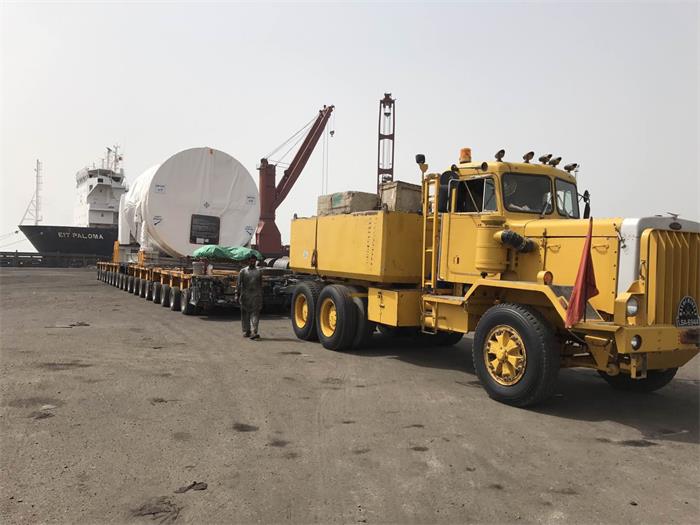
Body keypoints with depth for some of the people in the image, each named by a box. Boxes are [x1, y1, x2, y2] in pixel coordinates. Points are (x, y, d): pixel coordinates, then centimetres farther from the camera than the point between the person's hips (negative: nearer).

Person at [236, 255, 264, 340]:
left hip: (256, 296, 0)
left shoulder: (259, 271, 12)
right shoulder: (243, 271, 6)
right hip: (245, 296, 0)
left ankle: (254, 332, -14)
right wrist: (237, 295, -4)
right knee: (245, 314, 7)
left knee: (255, 314, -8)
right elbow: (238, 284, 4)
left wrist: (261, 296, 13)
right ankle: (246, 331, 20)